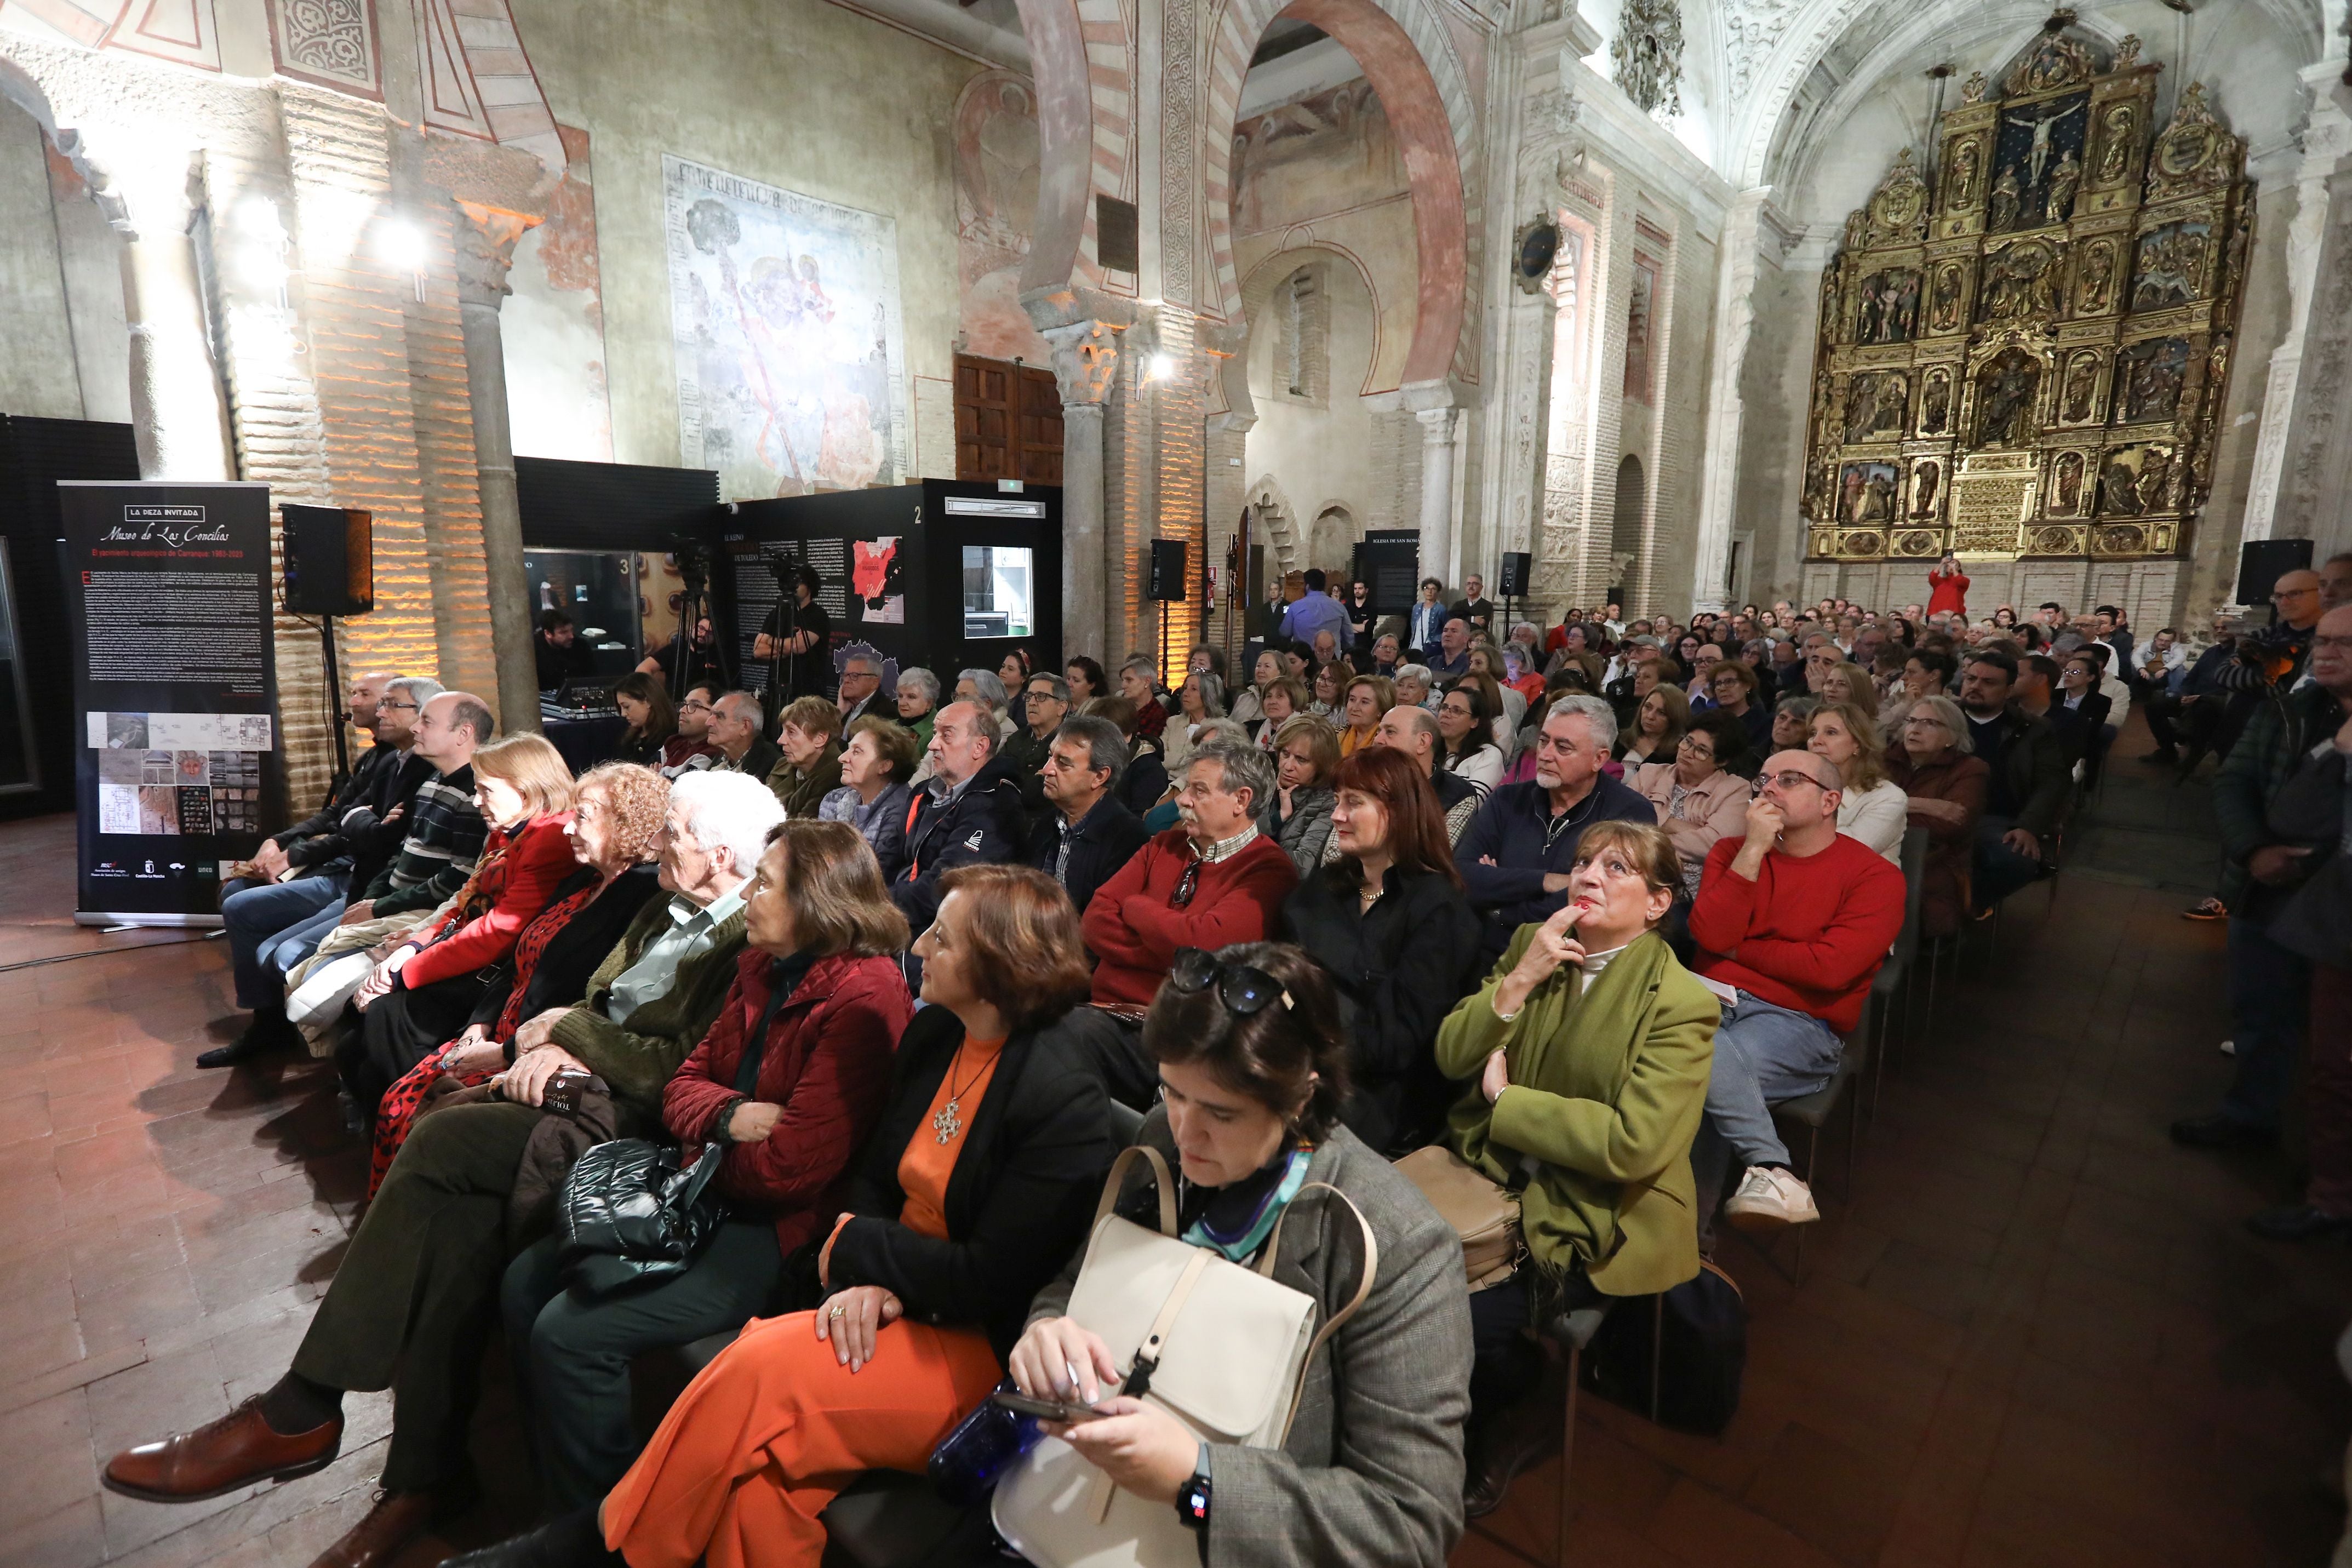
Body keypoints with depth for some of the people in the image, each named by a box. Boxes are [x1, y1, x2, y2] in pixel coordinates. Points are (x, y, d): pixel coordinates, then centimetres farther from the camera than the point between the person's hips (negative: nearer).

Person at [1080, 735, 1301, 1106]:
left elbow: (1198, 943, -19)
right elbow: (1095, 922, 6)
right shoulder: (1165, 846, 15)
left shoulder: (1269, 871, -5)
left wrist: (1135, 906, 0)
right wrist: (1169, 952, -9)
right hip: (1102, 1008, 6)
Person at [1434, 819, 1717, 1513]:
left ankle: (1527, 1408, 15)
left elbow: (1633, 1145, -24)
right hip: (1506, 1171, 5)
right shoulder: (1531, 945, 0)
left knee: (1464, 1317, -19)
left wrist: (1505, 1099, -15)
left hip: (1602, 1218, -5)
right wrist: (1520, 979, -18)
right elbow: (1451, 1057, -4)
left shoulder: (1681, 1005, -16)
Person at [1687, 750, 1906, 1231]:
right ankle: (1771, 1169, -16)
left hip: (1798, 1024, -4)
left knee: (1703, 1064, -30)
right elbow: (1709, 934, -3)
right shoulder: (1732, 851, 14)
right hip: (1714, 999, 4)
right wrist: (1754, 850, -6)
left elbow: (1829, 968, -11)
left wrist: (1737, 949, 0)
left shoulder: (1875, 876, 3)